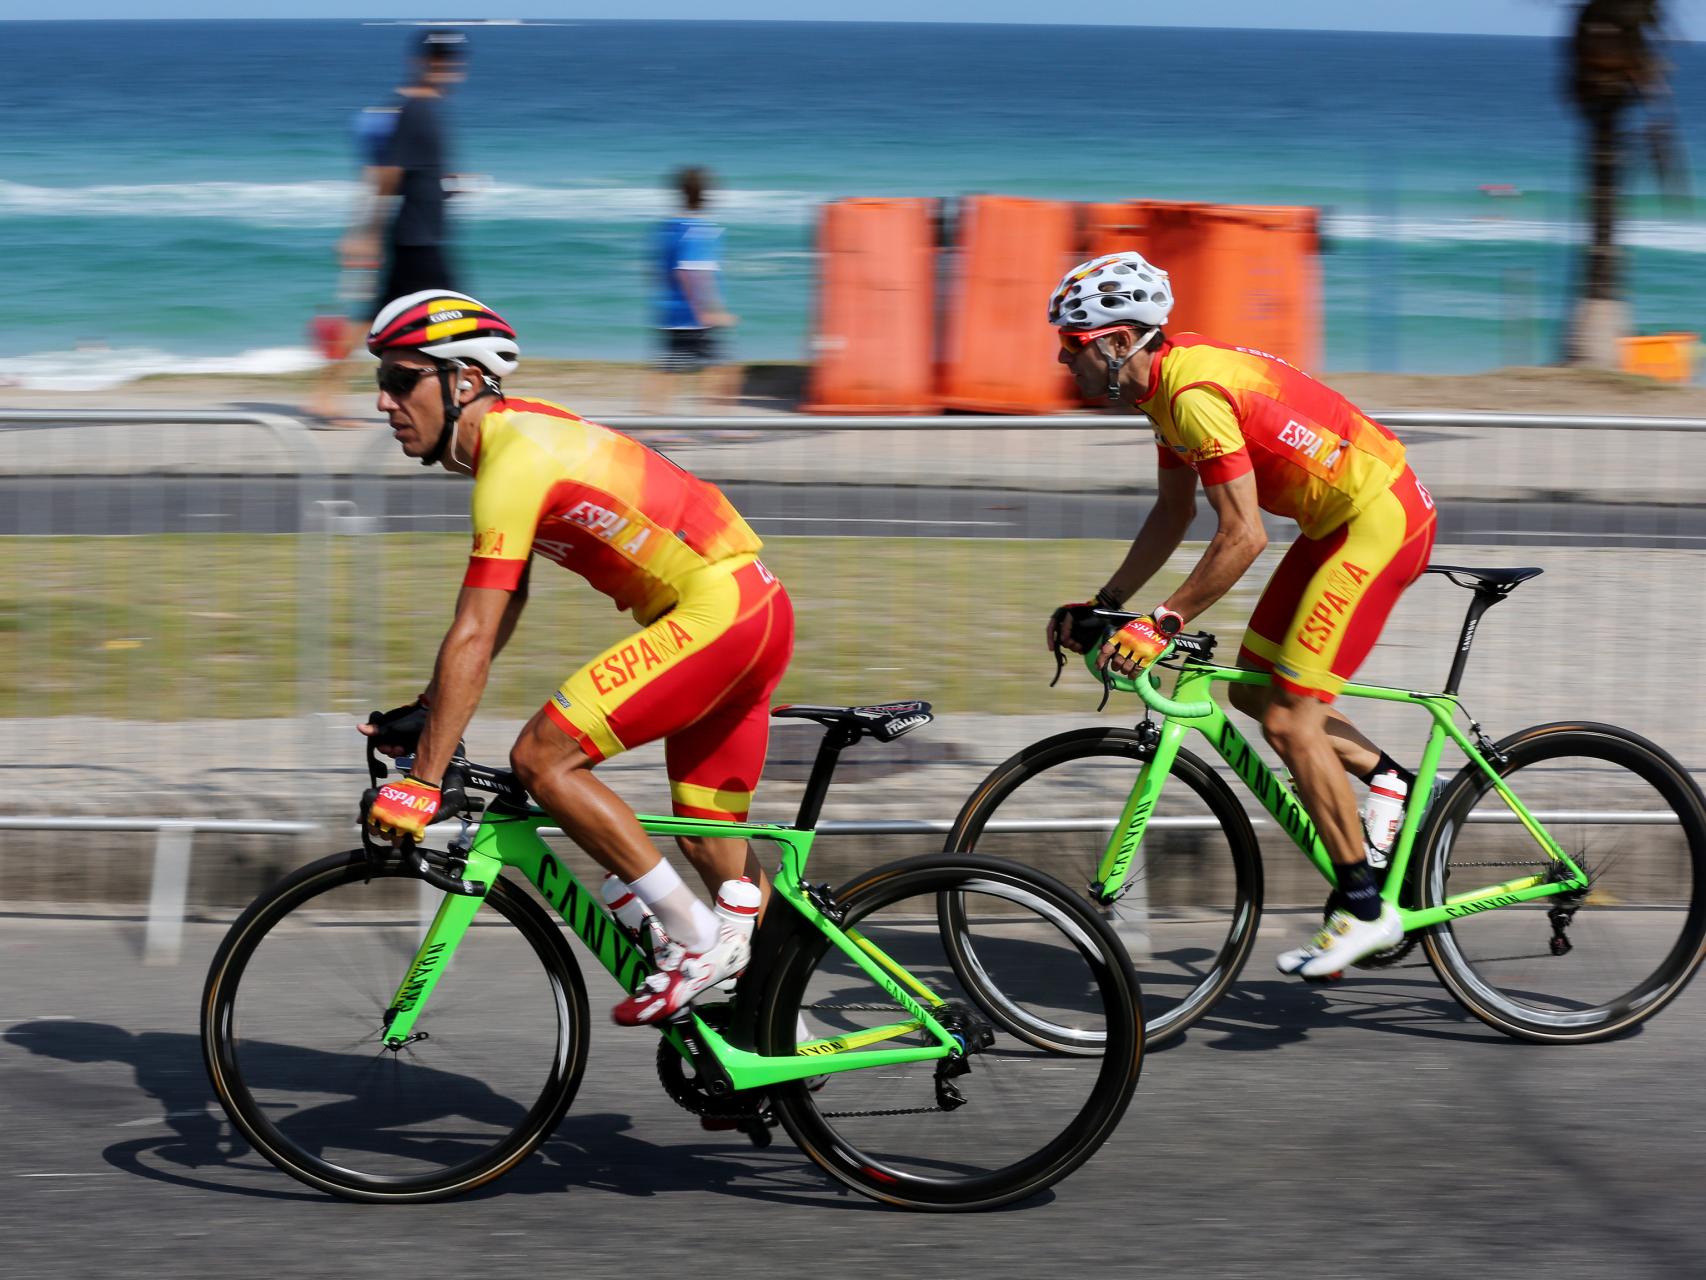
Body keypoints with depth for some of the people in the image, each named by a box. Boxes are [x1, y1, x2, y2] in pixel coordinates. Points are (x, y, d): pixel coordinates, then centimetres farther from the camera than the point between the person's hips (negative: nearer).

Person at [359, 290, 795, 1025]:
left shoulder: (514, 459, -17)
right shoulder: (518, 430, 13)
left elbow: (473, 640, -20)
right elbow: (505, 603, 21)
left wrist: (420, 783, -18)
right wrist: (425, 712, 20)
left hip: (714, 609, -10)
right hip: (757, 613, 10)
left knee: (542, 759, -12)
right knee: (710, 846, 16)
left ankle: (698, 939, -9)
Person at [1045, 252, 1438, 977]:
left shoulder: (1196, 392, -24)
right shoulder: (1167, 381, 7)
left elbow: (1243, 538, -27)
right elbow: (1173, 514, 16)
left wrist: (1161, 625, -24)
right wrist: (1105, 605, 13)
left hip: (1380, 521, -10)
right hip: (1339, 519, 10)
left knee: (1288, 719, -10)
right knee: (1252, 690, 12)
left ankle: (1364, 910, -4)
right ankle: (1386, 780, 21)